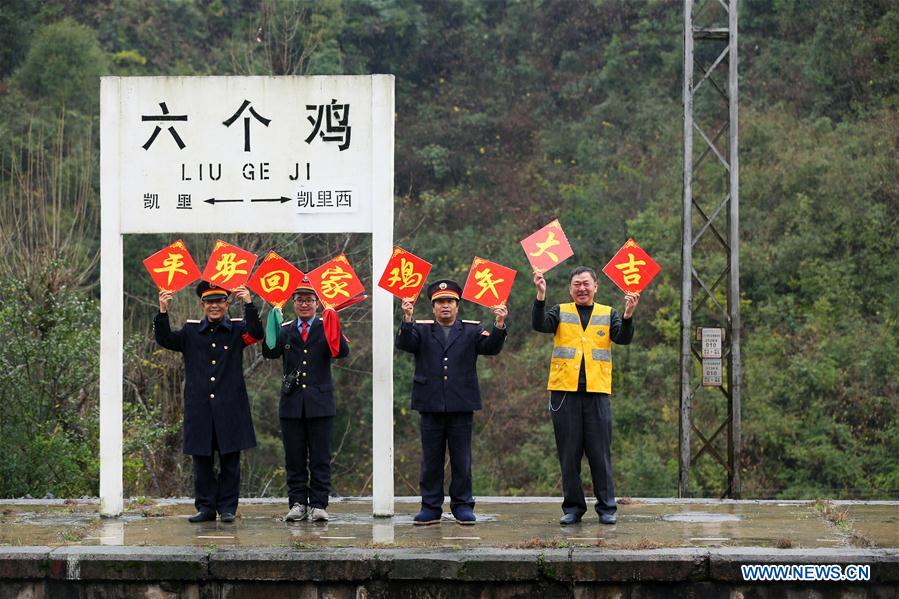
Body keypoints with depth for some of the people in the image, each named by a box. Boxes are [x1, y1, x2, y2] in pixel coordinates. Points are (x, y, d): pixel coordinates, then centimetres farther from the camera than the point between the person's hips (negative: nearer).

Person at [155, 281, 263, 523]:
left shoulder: (237, 329, 4)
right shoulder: (190, 331, 10)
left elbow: (256, 334, -13)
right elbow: (165, 340, 0)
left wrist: (249, 304, -24)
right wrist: (163, 312, -14)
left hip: (230, 407, -2)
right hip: (199, 408, 2)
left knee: (230, 460, 2)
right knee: (202, 460, 6)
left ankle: (227, 508, 9)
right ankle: (205, 507, 13)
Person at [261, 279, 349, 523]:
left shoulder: (326, 328, 5)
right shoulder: (285, 330, 9)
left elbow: (342, 352, -12)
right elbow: (269, 352, -8)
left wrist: (335, 328, -25)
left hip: (320, 403, -2)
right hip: (292, 403, 2)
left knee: (320, 458, 1)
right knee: (294, 458, 5)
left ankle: (318, 505, 5)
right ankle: (297, 503, 11)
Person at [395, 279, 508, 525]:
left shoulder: (471, 330, 9)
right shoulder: (421, 329, 9)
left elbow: (491, 347, -6)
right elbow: (404, 343, -9)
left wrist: (499, 324, -25)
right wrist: (407, 318, -27)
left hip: (461, 405, 0)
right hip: (431, 405, 0)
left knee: (462, 459, 3)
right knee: (431, 459, 5)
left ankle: (462, 505, 11)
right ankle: (431, 507, 11)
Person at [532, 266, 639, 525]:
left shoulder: (608, 314, 12)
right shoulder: (561, 312, 10)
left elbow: (623, 338, -5)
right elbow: (539, 325, -9)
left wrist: (628, 315, -23)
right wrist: (541, 295, -23)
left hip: (597, 392, 0)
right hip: (565, 391, 0)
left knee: (600, 453, 1)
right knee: (569, 453, 3)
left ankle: (607, 508, 7)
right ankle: (573, 507, 11)